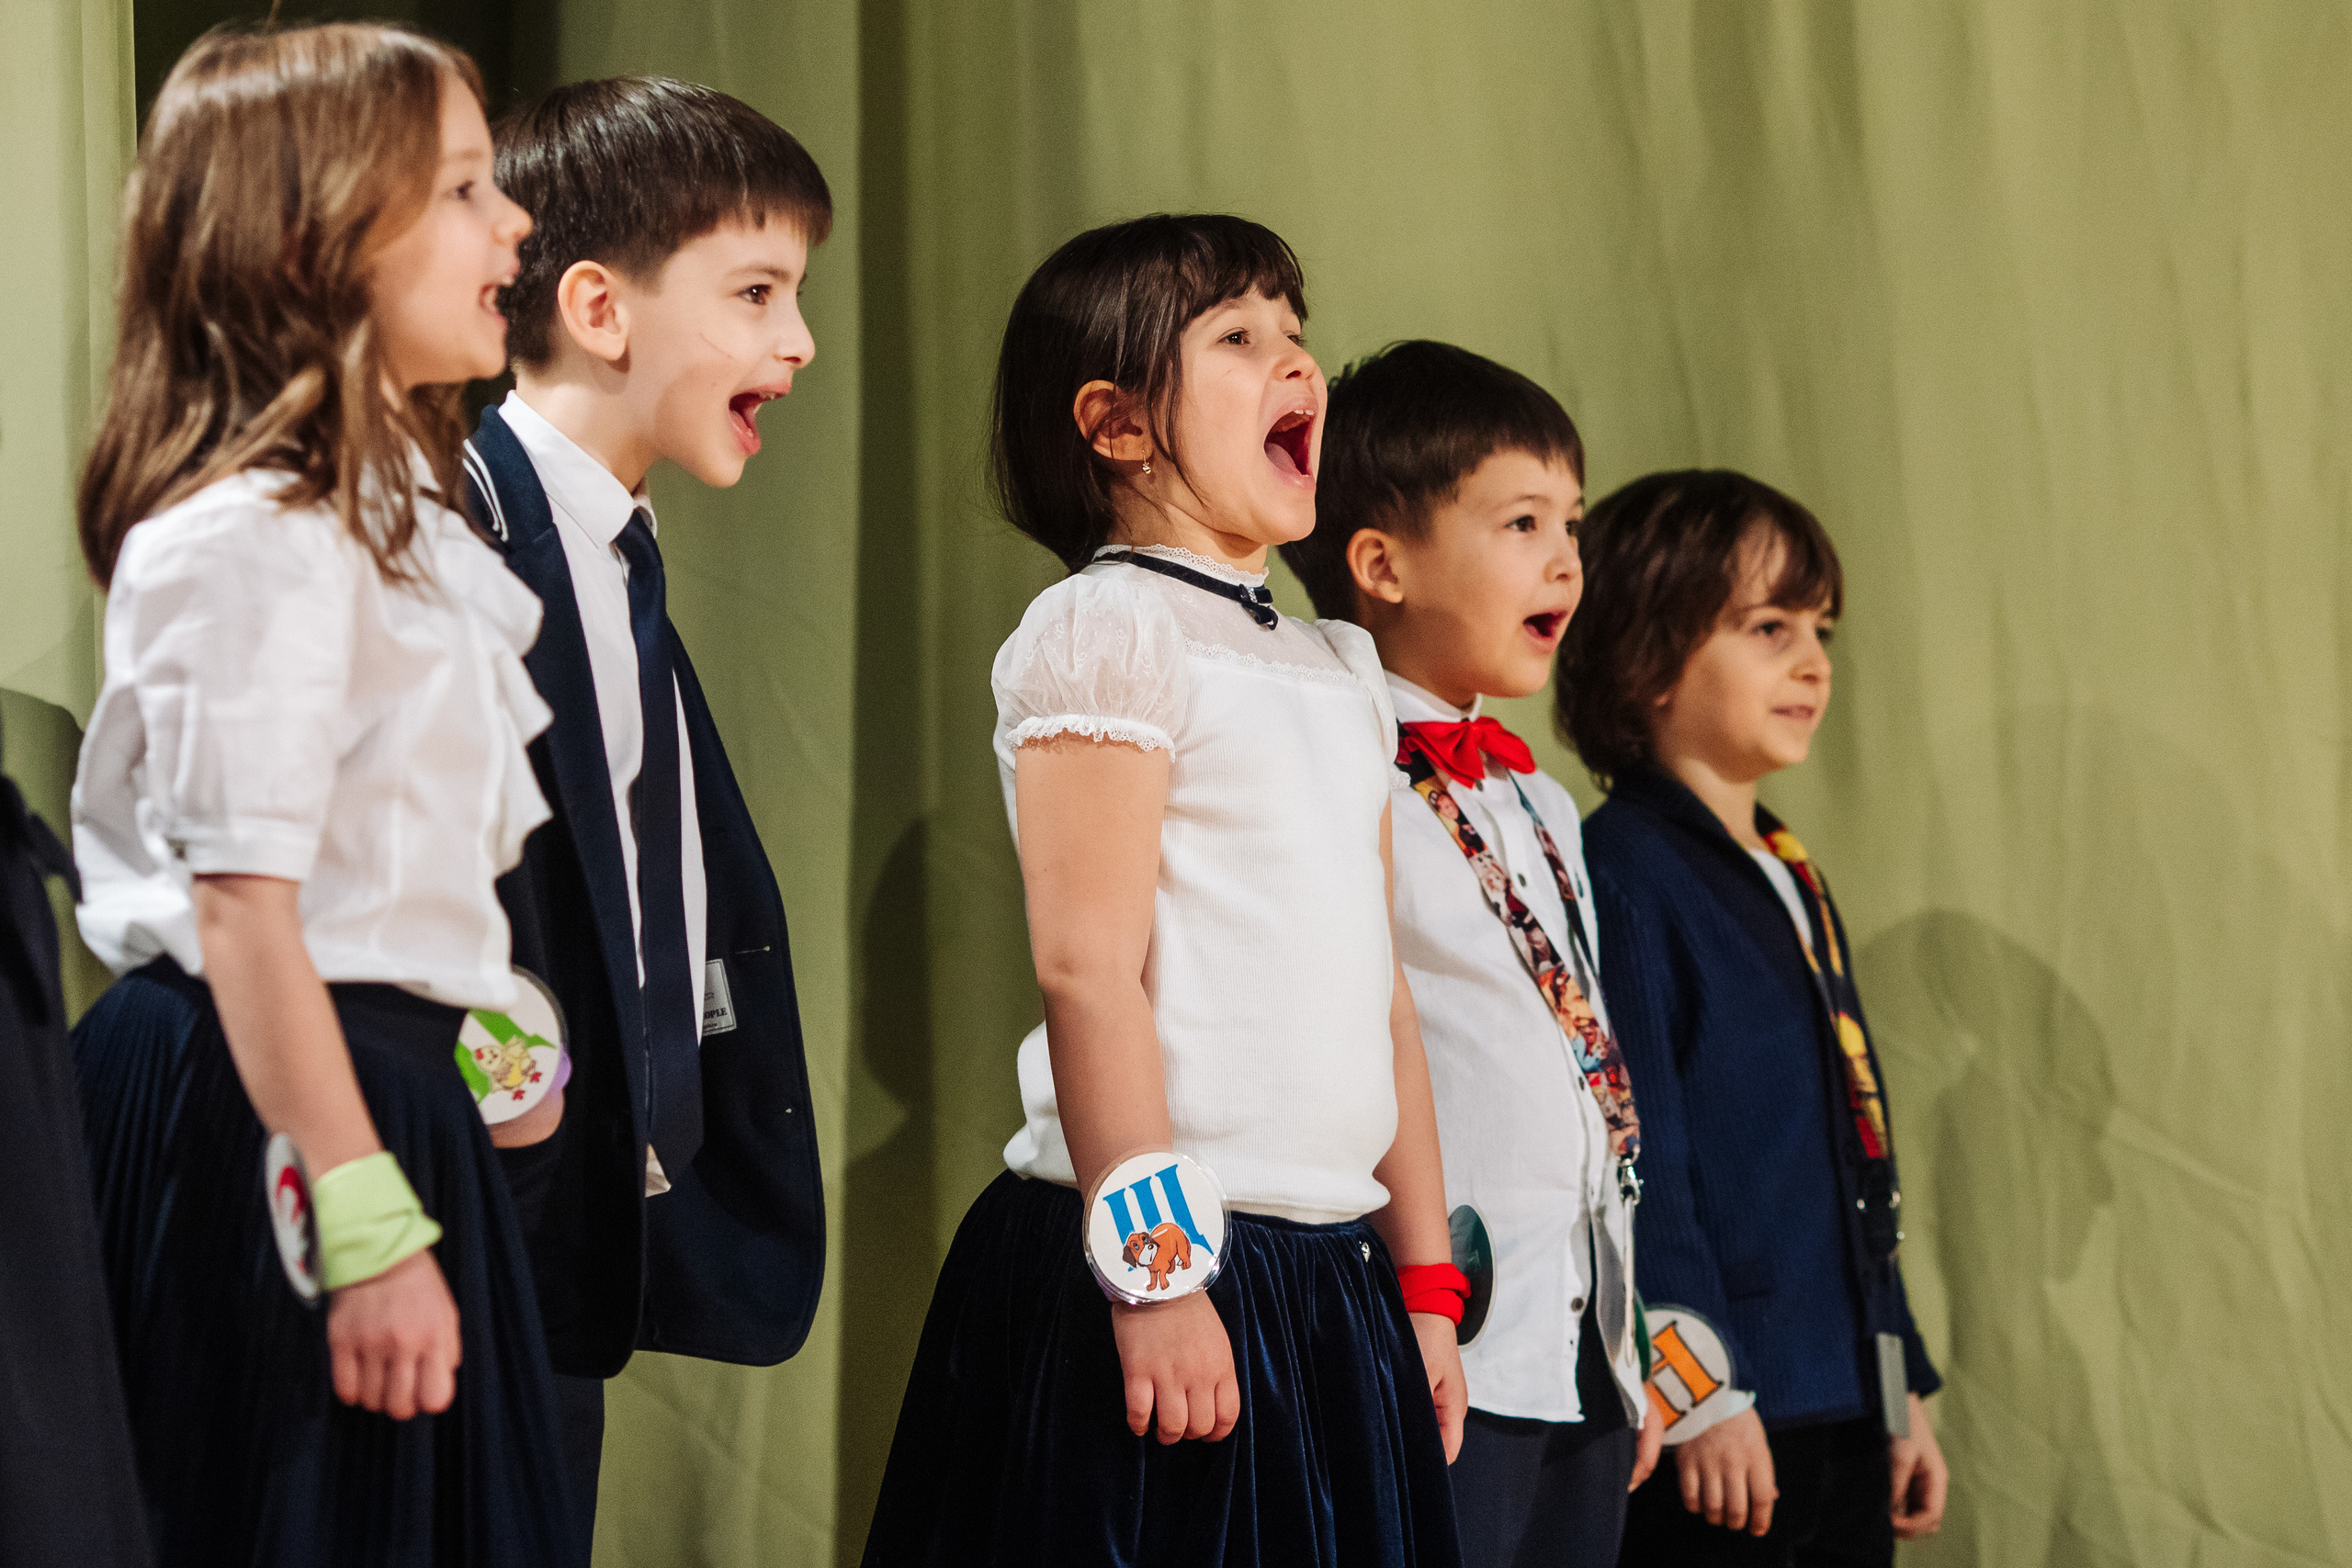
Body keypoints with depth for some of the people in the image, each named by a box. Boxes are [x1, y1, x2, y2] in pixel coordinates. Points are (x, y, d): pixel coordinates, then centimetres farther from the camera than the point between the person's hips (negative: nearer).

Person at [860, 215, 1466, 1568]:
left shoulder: (1342, 671, 19)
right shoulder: (1109, 624, -5)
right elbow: (1086, 966, -14)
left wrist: (1425, 1277, 18)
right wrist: (1155, 1269, -19)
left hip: (1333, 1270, 8)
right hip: (1171, 1258, -8)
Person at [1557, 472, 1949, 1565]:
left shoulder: (1794, 886, 18)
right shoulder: (1618, 874, -11)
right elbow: (1634, 1151, -16)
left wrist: (1904, 1392, 21)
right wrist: (1698, 1390, -18)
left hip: (1846, 1422, 9)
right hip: (1717, 1431, -9)